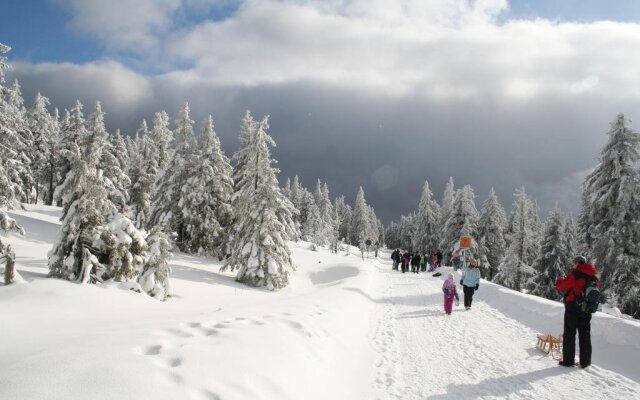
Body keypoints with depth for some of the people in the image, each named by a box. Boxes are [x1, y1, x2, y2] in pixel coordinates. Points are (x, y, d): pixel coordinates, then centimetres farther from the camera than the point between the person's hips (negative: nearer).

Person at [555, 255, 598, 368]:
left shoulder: (575, 274, -14)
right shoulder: (593, 277, 5)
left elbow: (561, 286, -13)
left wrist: (560, 279, 8)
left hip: (573, 308, -5)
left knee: (569, 334, 3)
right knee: (585, 335, 11)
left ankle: (568, 360, 3)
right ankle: (585, 361, 14)